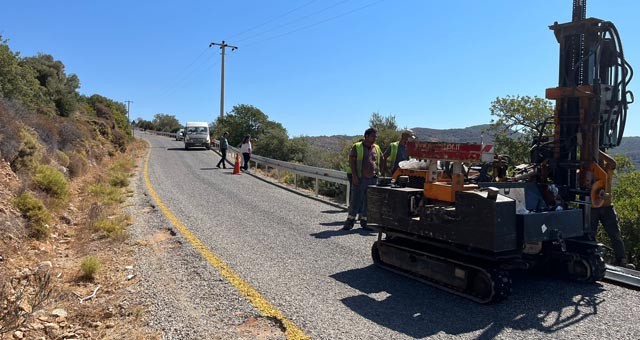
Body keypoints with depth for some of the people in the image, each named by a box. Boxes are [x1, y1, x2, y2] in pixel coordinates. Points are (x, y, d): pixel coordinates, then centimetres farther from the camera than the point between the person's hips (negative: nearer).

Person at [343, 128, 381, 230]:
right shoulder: (357, 147, 0)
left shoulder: (377, 148, 14)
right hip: (360, 179, -4)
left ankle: (364, 220, 18)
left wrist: (378, 173, 12)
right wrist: (354, 176, -13)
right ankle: (350, 221, 3)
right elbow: (352, 161, -5)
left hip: (373, 179, 5)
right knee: (356, 200, -3)